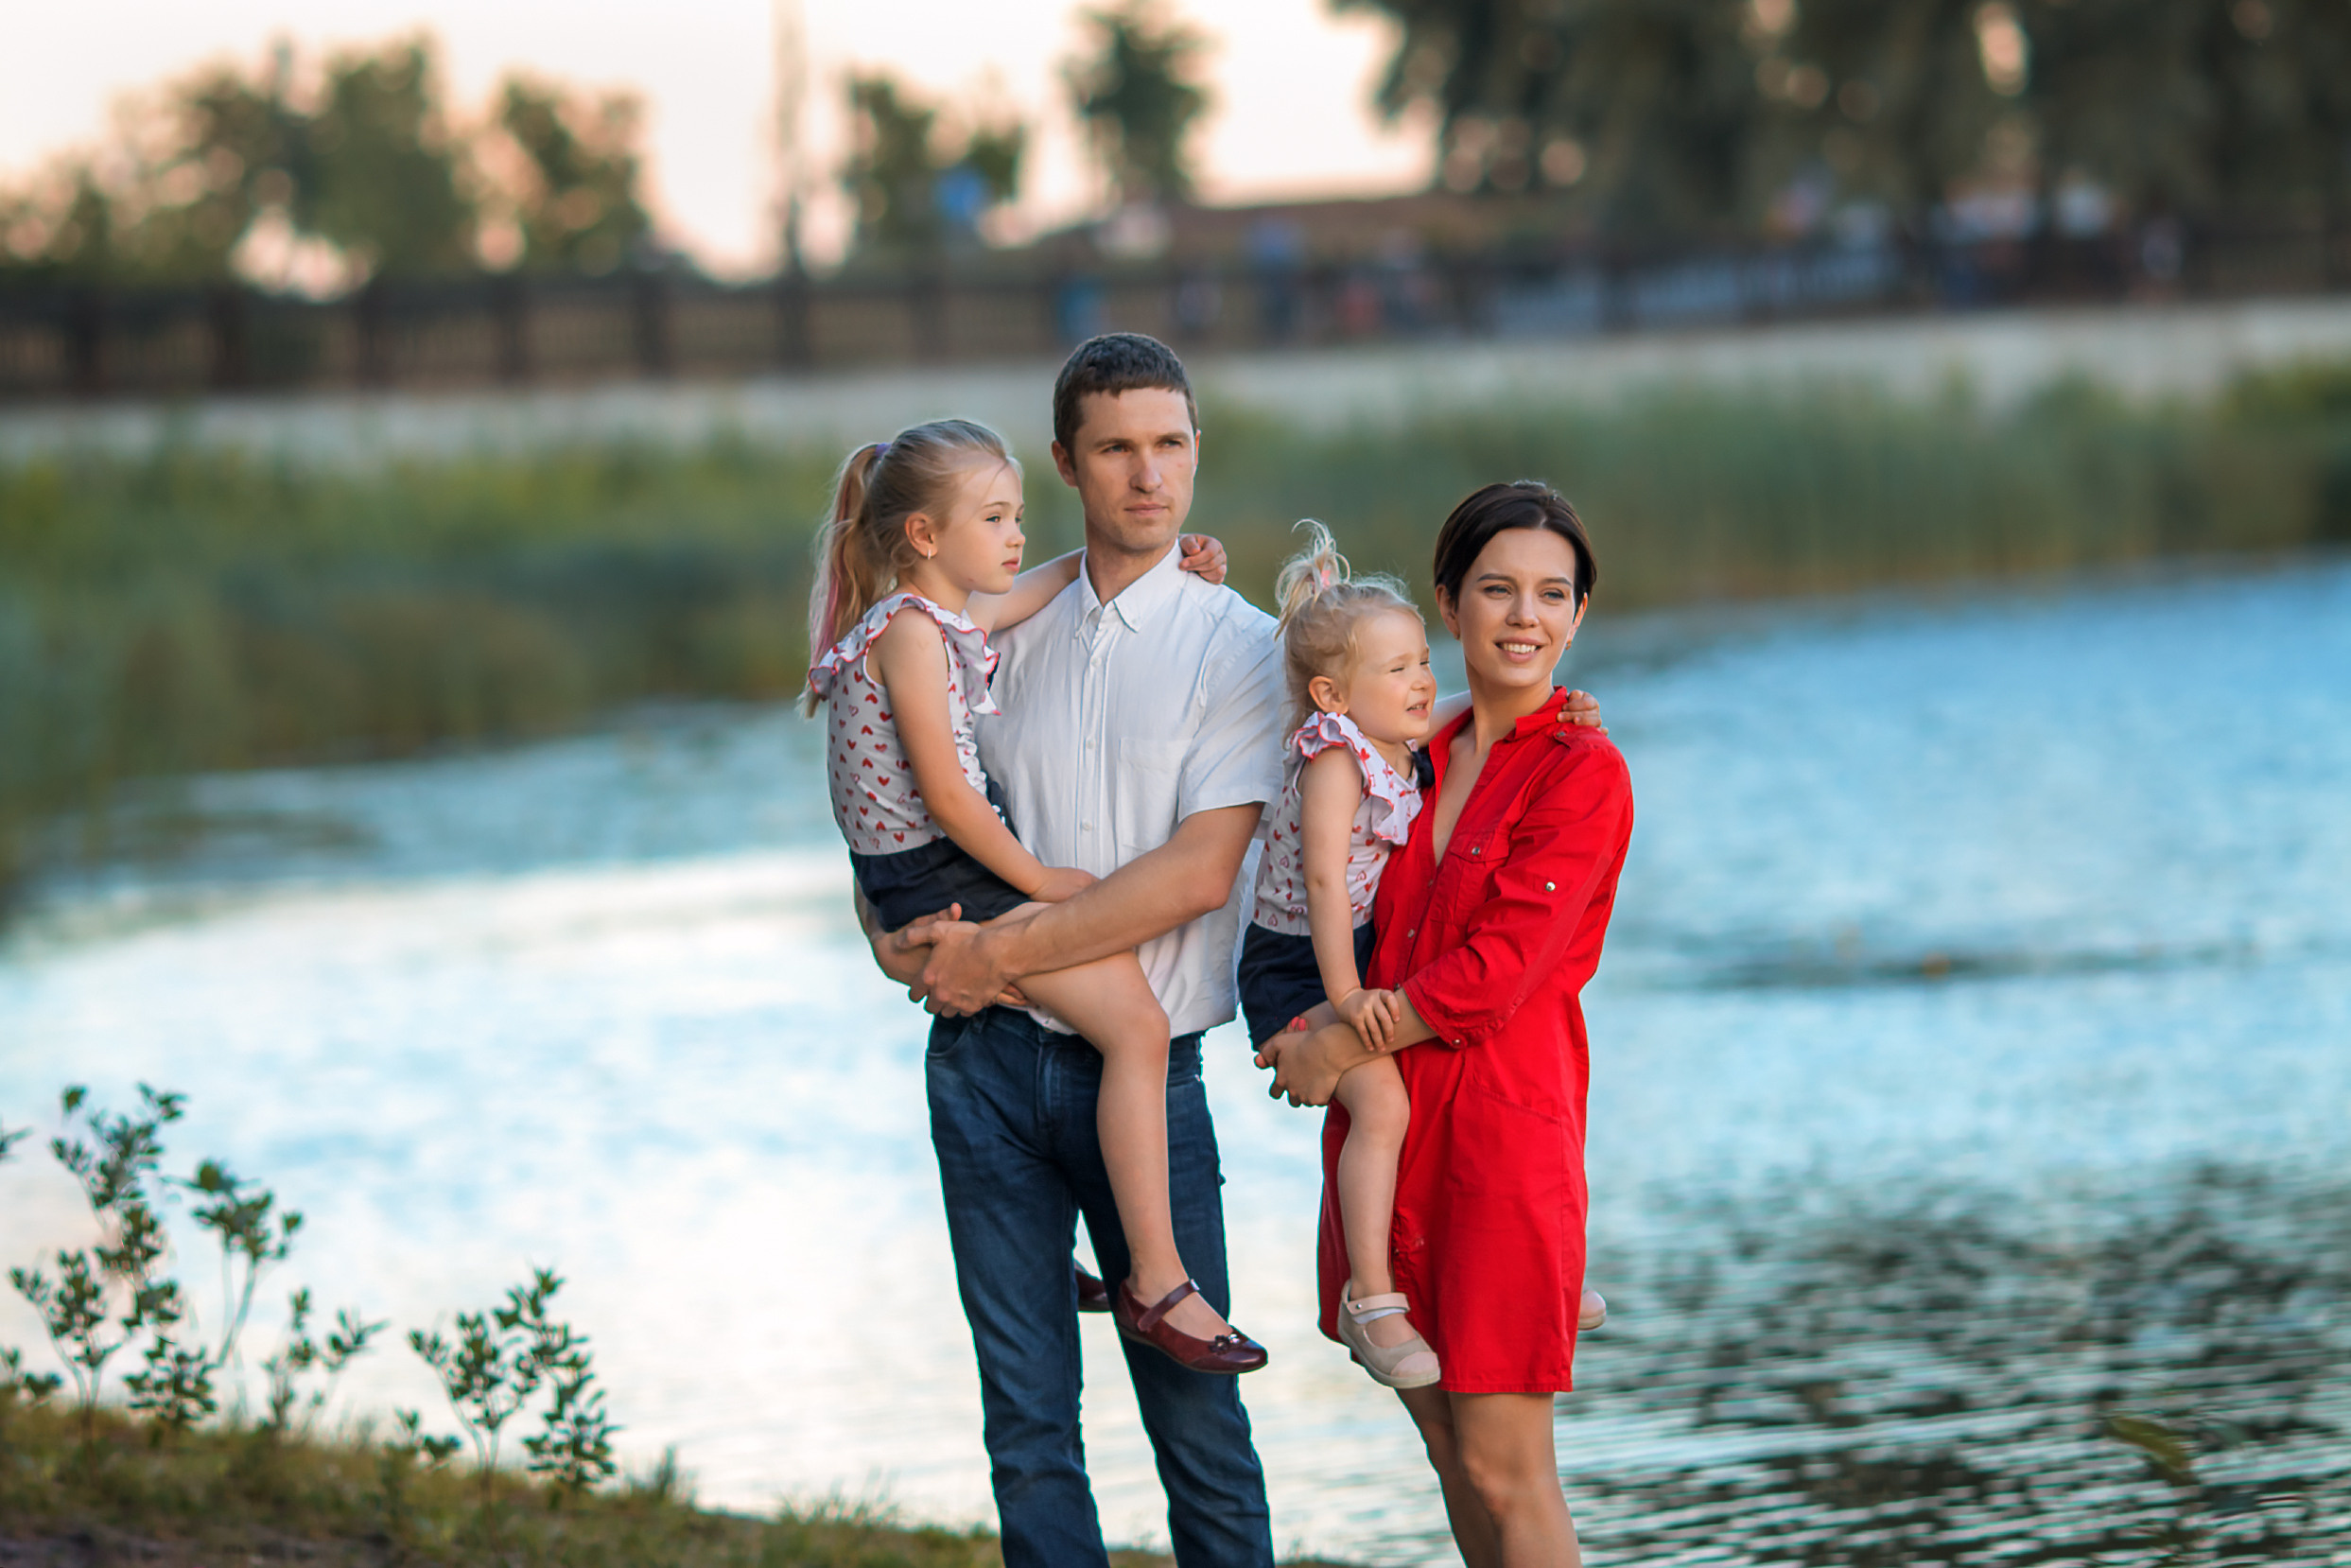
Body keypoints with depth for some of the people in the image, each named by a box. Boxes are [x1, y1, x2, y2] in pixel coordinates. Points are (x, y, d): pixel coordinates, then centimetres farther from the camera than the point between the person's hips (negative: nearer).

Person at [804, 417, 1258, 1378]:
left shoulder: (957, 615, 13)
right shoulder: (911, 631, -16)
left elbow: (1062, 576, 32)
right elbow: (944, 794, -20)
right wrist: (1037, 879, -12)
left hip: (962, 866, 11)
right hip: (935, 880, -11)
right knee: (1135, 1022, -17)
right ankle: (1157, 1279, -18)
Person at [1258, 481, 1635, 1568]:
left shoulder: (1584, 774, -8)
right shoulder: (1415, 757, 12)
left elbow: (1493, 972, -14)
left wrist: (1342, 1040, -7)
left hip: (1502, 1122, -7)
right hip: (1389, 1125, 7)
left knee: (1504, 1466, -6)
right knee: (1448, 1446, 11)